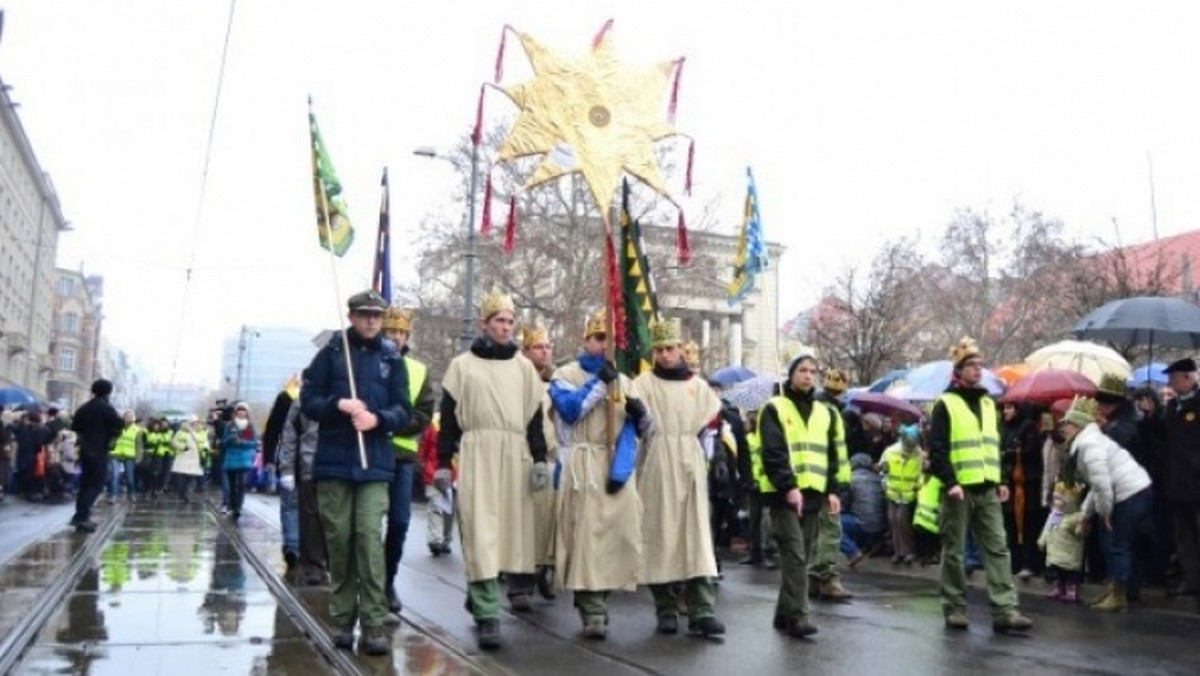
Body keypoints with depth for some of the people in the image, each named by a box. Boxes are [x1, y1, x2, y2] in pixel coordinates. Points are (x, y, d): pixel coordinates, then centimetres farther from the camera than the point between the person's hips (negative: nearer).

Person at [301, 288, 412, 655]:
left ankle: (374, 623, -4)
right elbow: (308, 400, 3)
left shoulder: (392, 358, 7)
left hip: (375, 463, 0)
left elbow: (403, 411, 4)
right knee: (339, 539, 5)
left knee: (370, 537, -9)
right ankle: (342, 619, 17)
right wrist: (338, 405, -16)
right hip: (333, 461, 0)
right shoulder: (331, 352, 5)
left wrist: (377, 418, -16)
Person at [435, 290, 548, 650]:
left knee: (506, 529, 7)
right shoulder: (462, 365, 7)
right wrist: (443, 462, -1)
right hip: (476, 454, -3)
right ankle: (488, 615, -7)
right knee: (480, 533, -8)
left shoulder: (524, 366, 13)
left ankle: (476, 596, 28)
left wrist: (539, 458, 3)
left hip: (514, 455, 3)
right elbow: (448, 417, 5)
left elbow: (535, 417, 12)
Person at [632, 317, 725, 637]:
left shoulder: (697, 384, 13)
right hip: (657, 466, -2)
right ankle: (667, 610, 10)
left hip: (691, 465, 3)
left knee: (697, 535, -4)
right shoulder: (644, 383, 2)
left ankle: (702, 611, -5)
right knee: (661, 536, 1)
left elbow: (712, 418, 18)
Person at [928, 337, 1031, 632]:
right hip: (959, 490, -6)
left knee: (997, 549, 1)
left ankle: (1005, 611, 2)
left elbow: (995, 446, 21)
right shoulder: (945, 403, -4)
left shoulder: (988, 403, 16)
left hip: (988, 489, 6)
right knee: (954, 552, 3)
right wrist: (950, 482, -18)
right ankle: (955, 609, 12)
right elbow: (936, 449, -9)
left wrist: (1000, 480, 12)